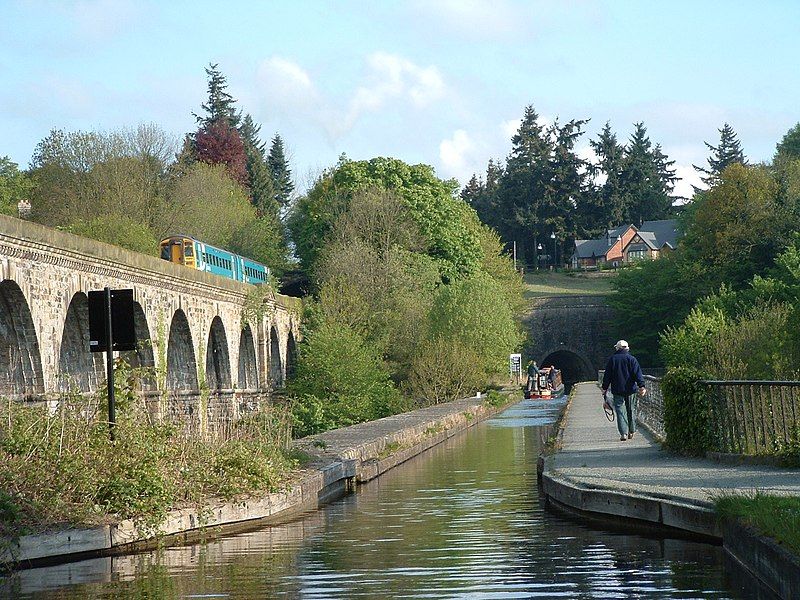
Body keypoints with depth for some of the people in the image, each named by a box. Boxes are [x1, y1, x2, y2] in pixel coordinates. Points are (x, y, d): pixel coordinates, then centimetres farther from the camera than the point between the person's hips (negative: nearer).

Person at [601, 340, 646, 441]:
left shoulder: (612, 359, 2)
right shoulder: (631, 359, 1)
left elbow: (607, 376, 4)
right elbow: (638, 373, -8)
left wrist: (605, 389, 9)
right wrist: (641, 386, -12)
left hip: (617, 390, -1)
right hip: (631, 390, 1)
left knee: (620, 411, -1)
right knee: (631, 410, 14)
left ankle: (623, 433, -12)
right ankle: (631, 432, 19)